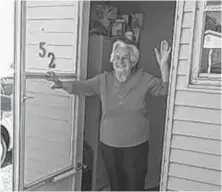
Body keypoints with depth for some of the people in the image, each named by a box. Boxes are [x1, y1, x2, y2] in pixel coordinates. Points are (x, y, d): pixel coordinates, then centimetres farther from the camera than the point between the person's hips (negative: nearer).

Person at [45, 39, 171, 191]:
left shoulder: (143, 79, -6)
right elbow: (82, 86, -5)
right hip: (109, 145, 2)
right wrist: (61, 84, -21)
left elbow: (164, 89, -10)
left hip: (136, 145, -1)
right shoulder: (104, 80, -2)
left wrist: (163, 65, -24)